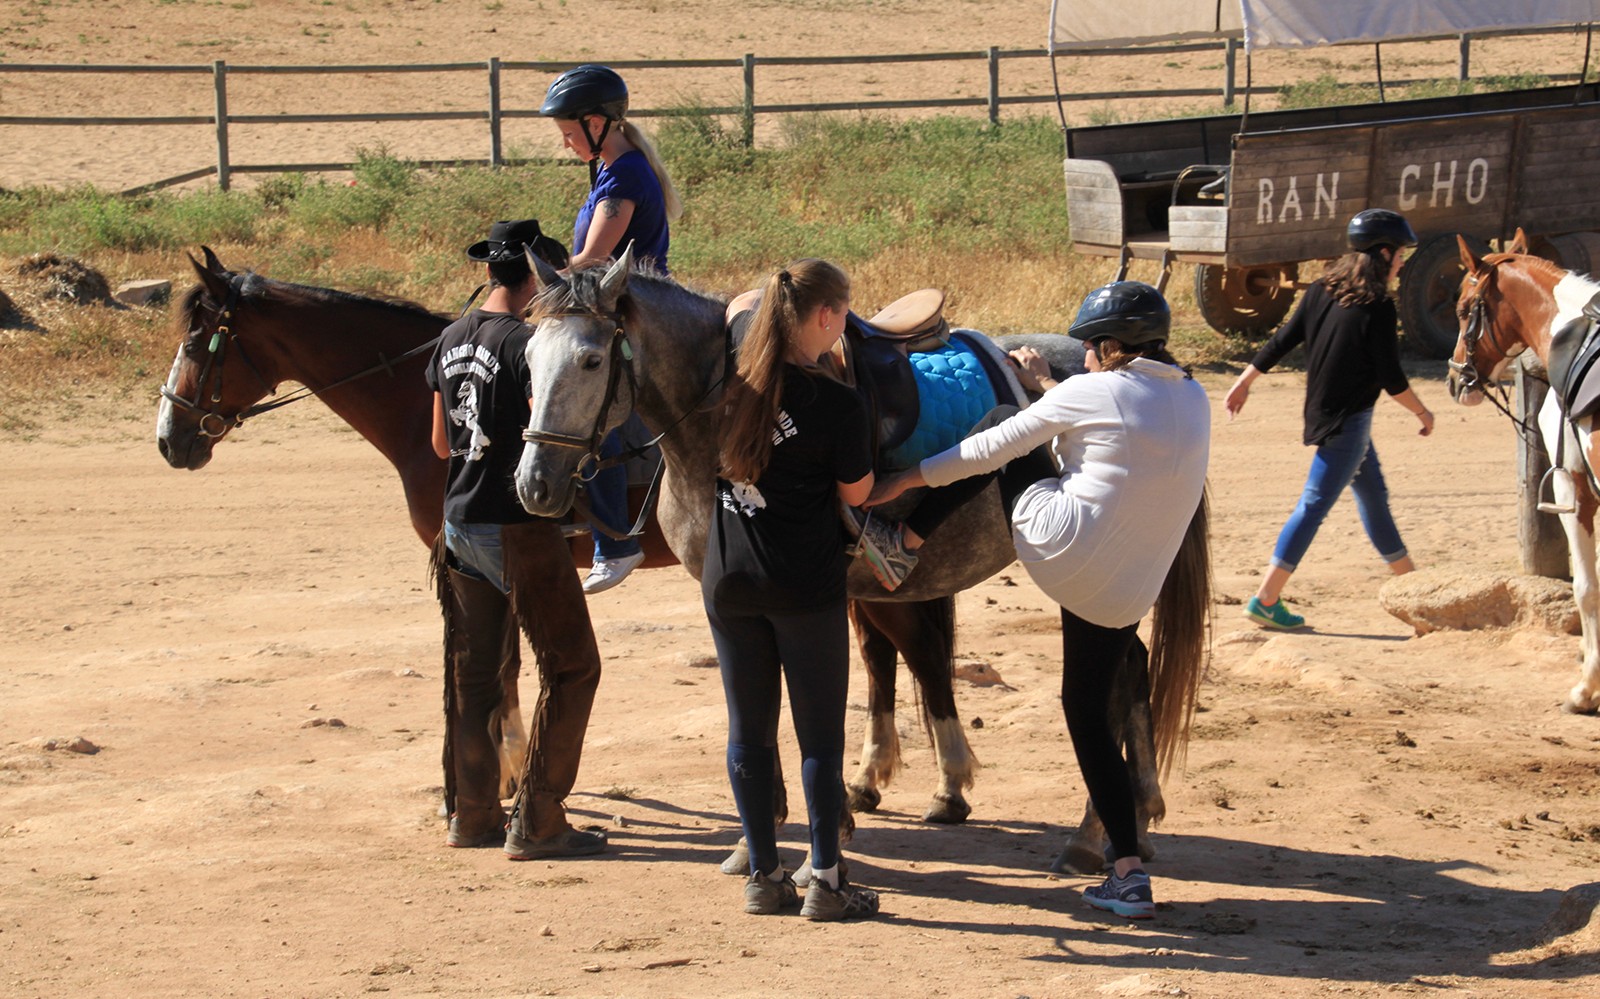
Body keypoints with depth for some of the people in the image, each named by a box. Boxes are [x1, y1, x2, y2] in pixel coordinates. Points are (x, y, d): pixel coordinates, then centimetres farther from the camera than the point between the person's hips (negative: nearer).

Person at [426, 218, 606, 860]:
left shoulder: (451, 340, 8)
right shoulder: (525, 343, -17)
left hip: (459, 523, 8)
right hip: (515, 527, -8)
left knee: (474, 673, 16)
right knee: (571, 668, 1)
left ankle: (472, 814, 21)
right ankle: (536, 824, -3)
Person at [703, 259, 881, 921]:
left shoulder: (736, 374, -2)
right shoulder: (838, 407, -17)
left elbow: (742, 303, 21)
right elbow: (855, 493, -2)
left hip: (727, 581, 5)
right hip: (806, 586, -5)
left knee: (749, 730, 11)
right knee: (821, 735, 4)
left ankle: (763, 877, 16)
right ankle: (825, 882, 5)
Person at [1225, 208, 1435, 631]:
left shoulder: (1323, 290, 2)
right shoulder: (1377, 306, -18)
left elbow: (1281, 341, 4)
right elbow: (1391, 378, -15)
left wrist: (1245, 381, 12)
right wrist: (1422, 412, -1)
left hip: (1322, 409, 9)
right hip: (1348, 419, -9)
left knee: (1373, 495, 21)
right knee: (1315, 505, -7)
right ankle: (1265, 600, -9)